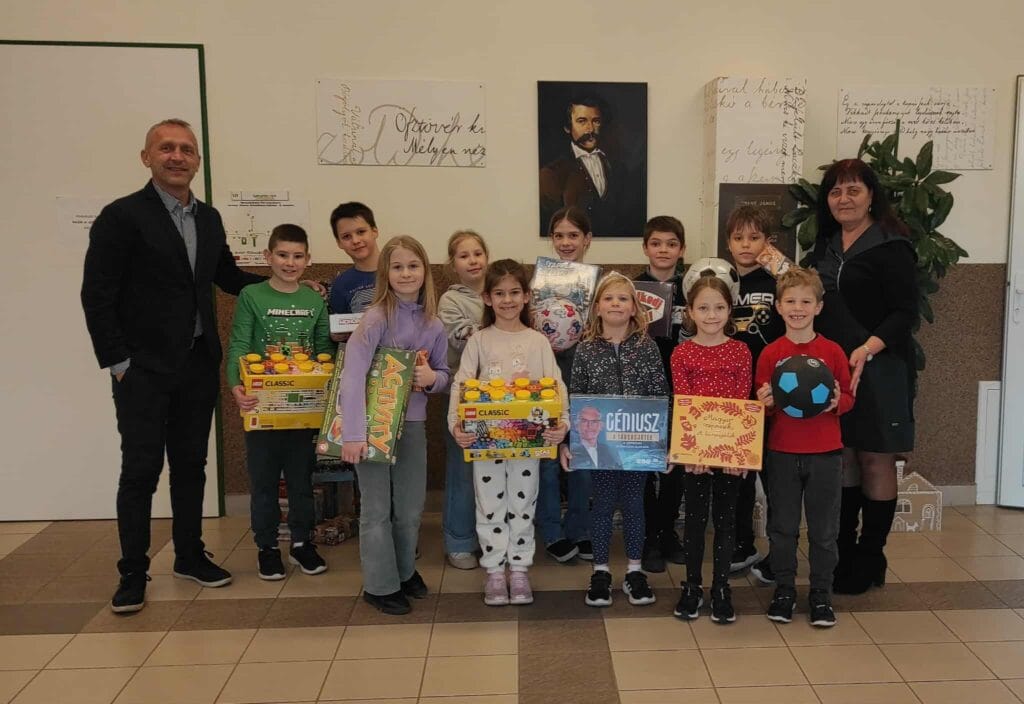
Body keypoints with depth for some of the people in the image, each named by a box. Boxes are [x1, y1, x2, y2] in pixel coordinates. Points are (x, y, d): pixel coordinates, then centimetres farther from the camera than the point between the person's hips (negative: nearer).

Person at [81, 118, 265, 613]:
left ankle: (190, 555, 27)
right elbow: (96, 296, -9)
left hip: (198, 366, 5)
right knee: (141, 470, 2)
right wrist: (117, 363, -12)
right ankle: (133, 573, 16)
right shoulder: (122, 216, -8)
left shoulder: (209, 219, 10)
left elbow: (229, 277, 20)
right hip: (144, 370, -5)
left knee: (191, 465, 13)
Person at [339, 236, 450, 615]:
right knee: (378, 508, 5)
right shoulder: (377, 316, -15)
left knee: (411, 506, 14)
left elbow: (443, 374, 10)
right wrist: (354, 433, -30)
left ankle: (405, 570, 36)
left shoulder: (433, 324, 1)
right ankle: (380, 585, 21)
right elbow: (352, 374, -24)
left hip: (412, 422, 5)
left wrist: (433, 378, -15)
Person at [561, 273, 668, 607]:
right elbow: (574, 399, 0)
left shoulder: (647, 347, -2)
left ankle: (634, 571, 24)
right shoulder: (585, 349, -2)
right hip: (598, 441, 0)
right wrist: (567, 442, -4)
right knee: (603, 503, 9)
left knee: (634, 502, 10)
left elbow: (661, 395, -1)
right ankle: (601, 571, 22)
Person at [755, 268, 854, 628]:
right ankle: (784, 591, 25)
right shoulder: (770, 354, -1)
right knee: (782, 527, 10)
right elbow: (762, 406, 5)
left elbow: (849, 397, 5)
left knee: (823, 529, 8)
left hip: (825, 453, 0)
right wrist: (765, 403, -17)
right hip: (782, 453, 1)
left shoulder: (832, 351, -2)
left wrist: (837, 402, -17)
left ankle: (821, 595, 22)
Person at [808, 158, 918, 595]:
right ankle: (842, 551, 22)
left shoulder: (891, 246, -6)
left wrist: (866, 349, -26)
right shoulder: (825, 246, 14)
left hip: (877, 371, -6)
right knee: (841, 458, 11)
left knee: (875, 459, 2)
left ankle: (870, 559, 14)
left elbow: (904, 313, -13)